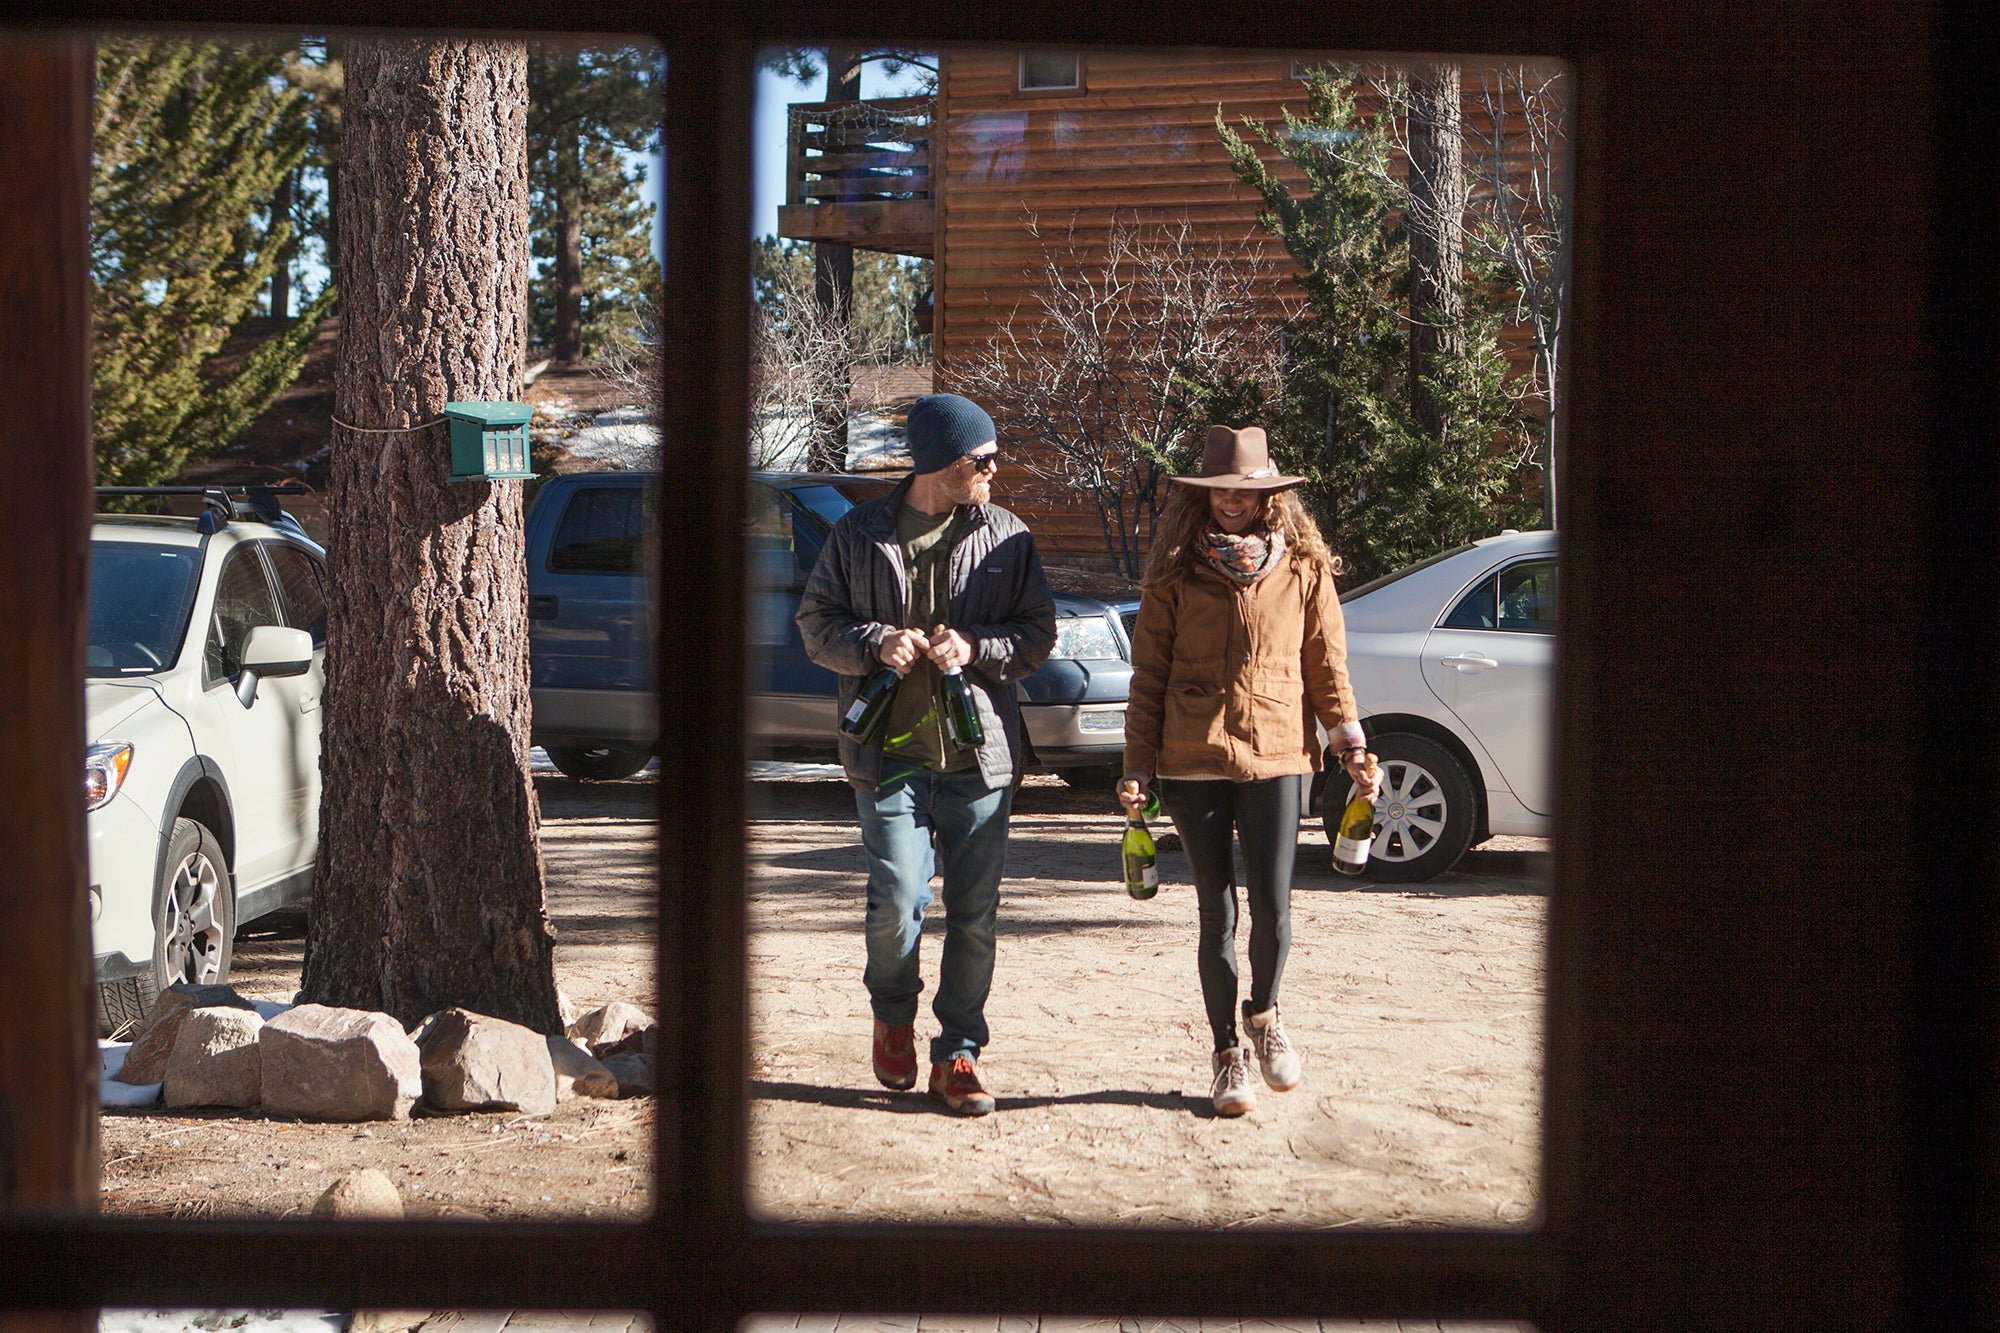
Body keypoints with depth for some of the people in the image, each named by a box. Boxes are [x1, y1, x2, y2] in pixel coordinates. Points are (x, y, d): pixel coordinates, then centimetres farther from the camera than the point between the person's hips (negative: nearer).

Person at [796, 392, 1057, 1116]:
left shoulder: (1005, 536, 6)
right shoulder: (860, 534, 4)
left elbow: (1039, 632, 7)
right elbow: (816, 623, 8)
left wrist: (975, 647, -11)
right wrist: (875, 644, -11)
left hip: (981, 756, 2)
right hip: (892, 753, -2)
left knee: (973, 914, 3)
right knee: (897, 903, -9)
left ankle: (957, 1056, 15)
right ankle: (893, 1014, 22)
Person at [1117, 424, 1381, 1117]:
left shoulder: (1303, 567, 6)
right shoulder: (1176, 571, 4)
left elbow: (1326, 664, 10)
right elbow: (1149, 671, 6)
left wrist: (1352, 747, 2)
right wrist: (1136, 767, 1)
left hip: (1276, 756, 0)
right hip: (1194, 760, 0)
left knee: (1273, 909, -6)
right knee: (1217, 912, 3)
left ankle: (1264, 1015, 25)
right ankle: (1226, 1054, 18)